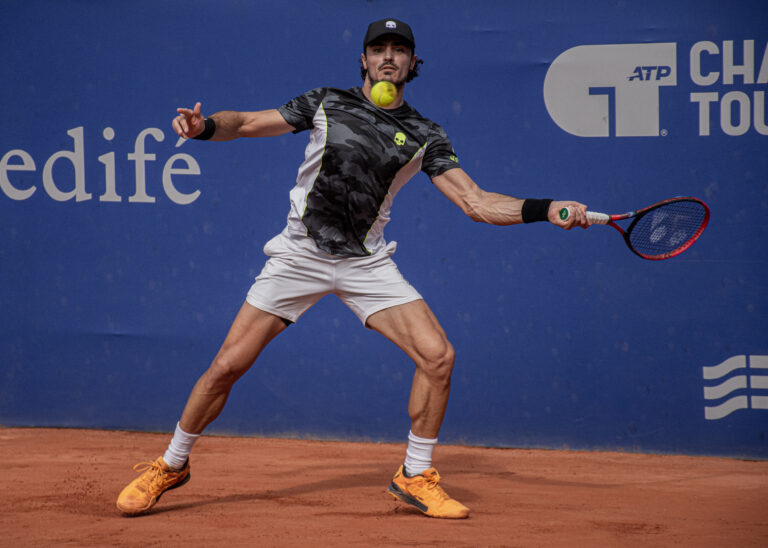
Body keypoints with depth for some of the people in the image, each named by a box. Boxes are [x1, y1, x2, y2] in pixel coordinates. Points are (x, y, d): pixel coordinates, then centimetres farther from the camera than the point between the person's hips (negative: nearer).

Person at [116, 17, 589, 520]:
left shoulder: (425, 136, 4)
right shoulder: (327, 104, 2)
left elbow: (477, 202, -1)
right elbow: (246, 122, 4)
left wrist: (547, 210, -15)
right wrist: (204, 126, -18)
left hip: (368, 264, 1)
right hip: (301, 252, -1)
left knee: (438, 356, -14)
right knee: (228, 365, -5)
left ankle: (415, 477, 5)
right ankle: (172, 465, 16)